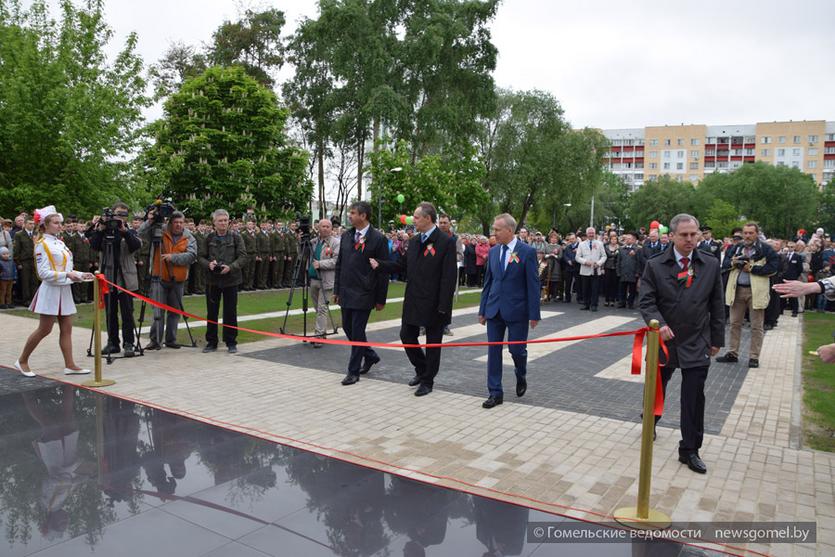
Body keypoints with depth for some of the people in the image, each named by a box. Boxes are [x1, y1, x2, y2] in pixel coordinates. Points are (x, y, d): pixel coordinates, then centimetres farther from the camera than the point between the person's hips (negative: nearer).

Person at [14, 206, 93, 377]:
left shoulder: (60, 243, 14)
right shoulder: (42, 244, -8)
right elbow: (43, 273, -16)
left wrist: (80, 275, 2)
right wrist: (67, 275, -23)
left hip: (64, 290, 7)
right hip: (51, 290, -7)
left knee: (67, 329, 5)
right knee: (44, 330, -1)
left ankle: (69, 365, 6)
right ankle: (22, 361, 16)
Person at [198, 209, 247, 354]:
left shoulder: (236, 237, -1)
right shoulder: (209, 238, 5)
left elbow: (243, 257, -5)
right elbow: (201, 256, 7)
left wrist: (231, 267, -19)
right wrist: (209, 264, -13)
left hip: (231, 279, -2)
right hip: (212, 280, 2)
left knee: (230, 312, 3)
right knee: (211, 312, 7)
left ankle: (231, 343, 14)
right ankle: (211, 342, 19)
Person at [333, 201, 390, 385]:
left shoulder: (378, 239, -11)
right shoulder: (346, 236, 8)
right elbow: (339, 264, 14)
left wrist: (381, 299, -9)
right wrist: (336, 290, 11)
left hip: (363, 294, -6)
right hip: (346, 292, 7)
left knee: (357, 331, -2)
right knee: (348, 328, 13)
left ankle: (353, 371, 12)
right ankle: (370, 356, 35)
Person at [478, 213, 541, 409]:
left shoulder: (527, 252, -8)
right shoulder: (493, 251, 7)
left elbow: (533, 284, -8)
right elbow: (488, 281, 12)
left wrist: (534, 314, -10)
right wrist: (482, 309, 10)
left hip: (516, 311, -4)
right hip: (494, 310, 5)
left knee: (516, 349, 2)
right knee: (493, 351, 4)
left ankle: (521, 376, 35)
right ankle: (495, 393, 13)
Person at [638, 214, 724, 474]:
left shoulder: (711, 265, -1)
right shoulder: (655, 265, -6)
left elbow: (716, 305, 5)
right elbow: (646, 301, -9)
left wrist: (717, 339, 6)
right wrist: (659, 324, -26)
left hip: (697, 345, 0)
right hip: (663, 341, 0)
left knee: (694, 398, 2)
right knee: (655, 387, 19)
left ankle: (689, 450, 15)